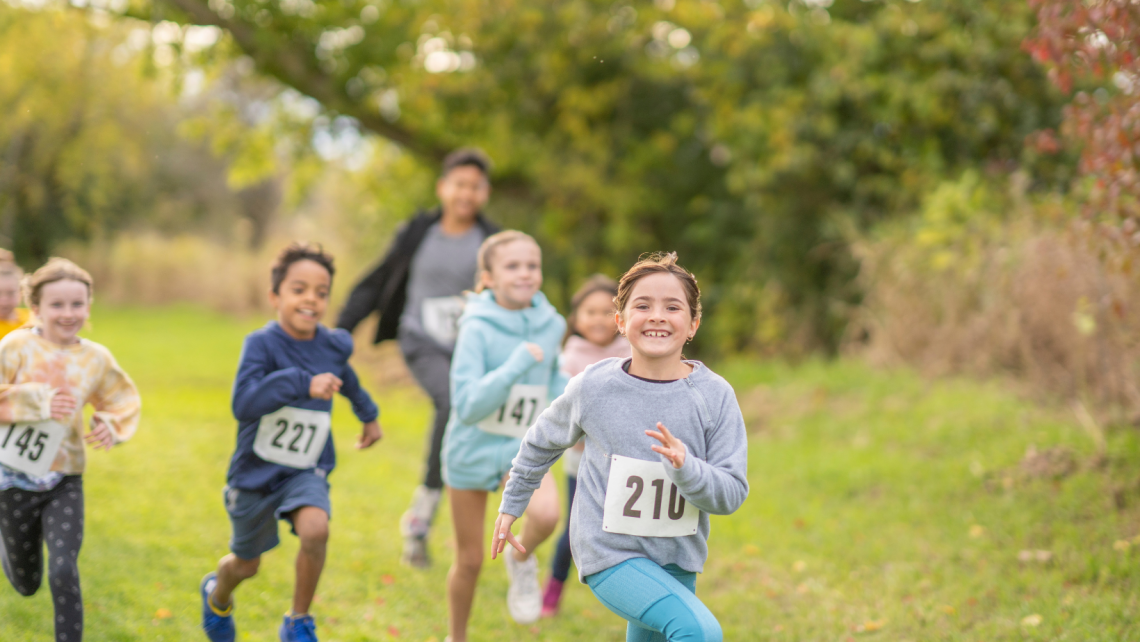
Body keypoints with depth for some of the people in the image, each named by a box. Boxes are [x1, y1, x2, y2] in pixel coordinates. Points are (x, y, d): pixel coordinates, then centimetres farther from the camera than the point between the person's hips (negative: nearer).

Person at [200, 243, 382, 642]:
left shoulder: (334, 346, -5)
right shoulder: (262, 344, -20)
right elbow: (243, 406, -34)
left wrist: (368, 414, 36)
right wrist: (302, 384, -43)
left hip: (306, 471, 2)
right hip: (256, 471, -2)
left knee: (315, 530, -29)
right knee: (246, 564, 16)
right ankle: (217, 595, 54)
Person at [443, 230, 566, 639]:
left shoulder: (550, 325, -4)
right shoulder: (478, 329, -19)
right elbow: (467, 405, -26)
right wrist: (518, 364, -31)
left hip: (522, 447, 2)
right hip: (472, 448, -2)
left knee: (547, 514, -30)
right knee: (470, 560, 10)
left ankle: (522, 560, 4)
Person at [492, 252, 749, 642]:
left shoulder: (714, 396, -6)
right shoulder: (593, 387, -7)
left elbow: (732, 492, -7)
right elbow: (543, 441, 13)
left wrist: (686, 467, -26)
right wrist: (511, 506, 22)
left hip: (676, 560, 4)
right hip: (610, 553, -4)